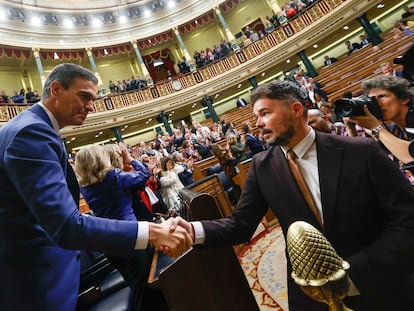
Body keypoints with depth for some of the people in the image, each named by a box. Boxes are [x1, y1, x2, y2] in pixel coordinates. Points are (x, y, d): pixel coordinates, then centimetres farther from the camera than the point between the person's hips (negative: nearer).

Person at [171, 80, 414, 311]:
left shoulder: (361, 152, -14)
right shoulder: (263, 167, -8)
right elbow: (241, 224, -8)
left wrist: (351, 272, -21)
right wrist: (194, 230, -25)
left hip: (380, 288, -1)